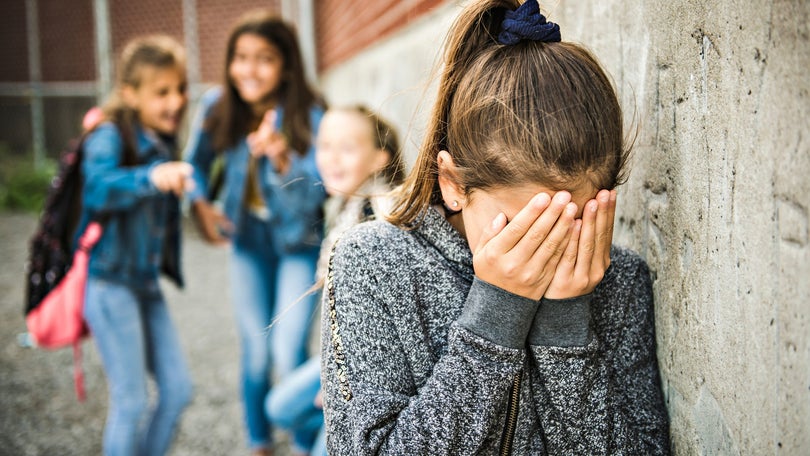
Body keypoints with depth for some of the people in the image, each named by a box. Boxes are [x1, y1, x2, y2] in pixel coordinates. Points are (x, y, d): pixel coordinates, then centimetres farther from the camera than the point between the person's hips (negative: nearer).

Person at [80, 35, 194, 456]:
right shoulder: (110, 136, -13)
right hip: (109, 282, -7)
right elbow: (99, 188, -36)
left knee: (178, 390, 9)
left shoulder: (162, 142, 10)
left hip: (147, 282, 8)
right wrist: (151, 178, -51)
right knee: (131, 401, -2)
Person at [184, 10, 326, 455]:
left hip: (298, 243, -3)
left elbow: (312, 195, -28)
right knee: (254, 352, 11)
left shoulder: (308, 115, -22)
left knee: (288, 356, -11)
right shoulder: (217, 106, -12)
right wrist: (199, 203, -10)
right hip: (248, 240, 3)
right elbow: (196, 161, 7)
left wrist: (282, 161, -46)